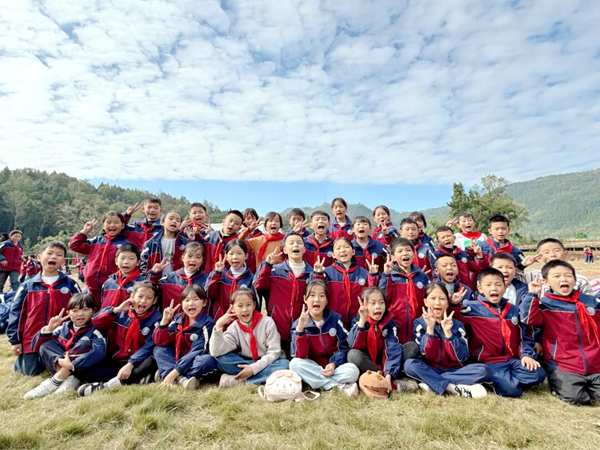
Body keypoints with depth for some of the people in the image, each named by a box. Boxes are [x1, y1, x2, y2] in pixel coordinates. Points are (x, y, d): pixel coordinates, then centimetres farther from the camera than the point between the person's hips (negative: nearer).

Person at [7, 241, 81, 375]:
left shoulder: (70, 285, -4)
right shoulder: (27, 286, 0)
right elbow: (16, 312, 4)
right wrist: (15, 340, 2)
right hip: (32, 340, 1)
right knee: (31, 372, 8)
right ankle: (23, 357, 40)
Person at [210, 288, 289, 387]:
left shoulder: (267, 322, -10)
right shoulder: (233, 328, -5)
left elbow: (274, 352, -13)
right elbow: (216, 352, -17)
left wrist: (254, 368, -24)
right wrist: (218, 326, -26)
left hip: (266, 364, 0)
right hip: (245, 366, 1)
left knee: (284, 364, -33)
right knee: (221, 358, -21)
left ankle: (240, 380, -26)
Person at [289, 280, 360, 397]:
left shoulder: (335, 318, -3)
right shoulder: (299, 323, -6)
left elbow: (344, 346, -2)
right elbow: (300, 356, -17)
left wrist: (334, 363, -20)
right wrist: (300, 328, -28)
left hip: (334, 367, -1)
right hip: (313, 368, 1)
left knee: (352, 370, -28)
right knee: (295, 363, -30)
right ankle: (339, 386, -25)